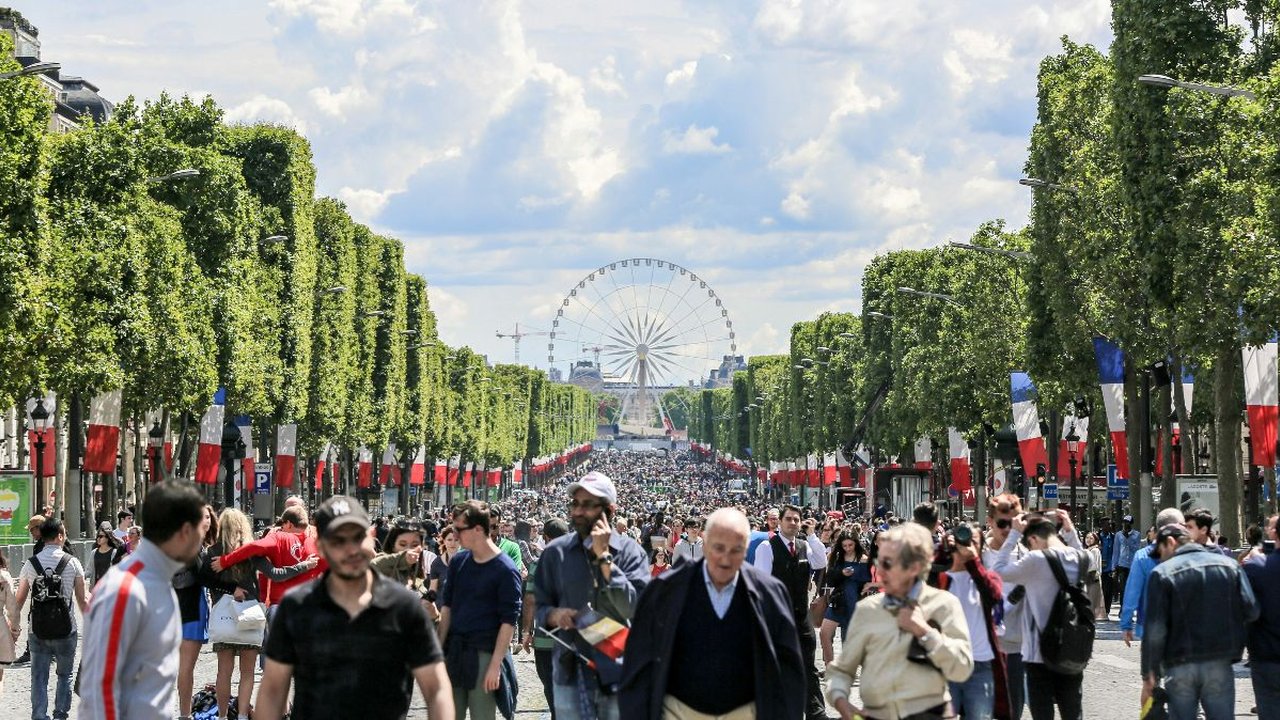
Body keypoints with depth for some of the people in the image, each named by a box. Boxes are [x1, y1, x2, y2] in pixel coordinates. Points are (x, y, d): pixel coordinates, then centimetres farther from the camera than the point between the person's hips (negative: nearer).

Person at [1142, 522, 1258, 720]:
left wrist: (1149, 675, -3)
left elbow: (1155, 631, -9)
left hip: (1179, 667, -2)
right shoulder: (1229, 565, 3)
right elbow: (1251, 611, -2)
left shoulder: (1162, 573, -6)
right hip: (1219, 666, 2)